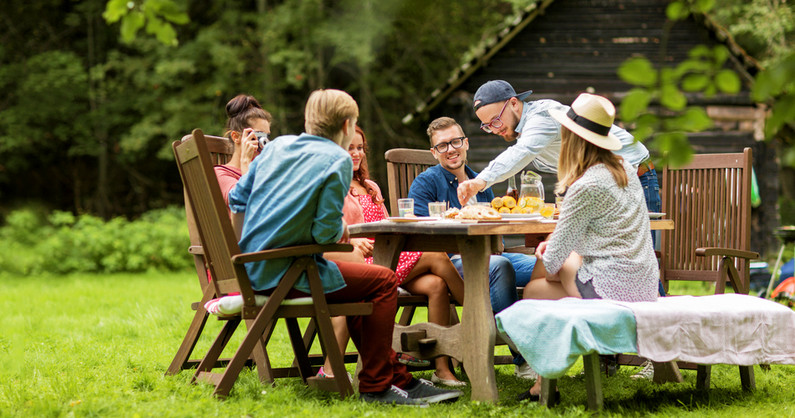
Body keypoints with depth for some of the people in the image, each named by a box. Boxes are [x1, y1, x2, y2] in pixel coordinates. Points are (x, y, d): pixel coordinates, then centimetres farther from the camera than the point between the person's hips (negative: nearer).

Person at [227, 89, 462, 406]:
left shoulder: (278, 145, 12)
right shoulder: (338, 160, -9)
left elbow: (237, 199, 14)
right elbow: (326, 231, -16)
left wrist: (246, 252, 24)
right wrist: (342, 229, 6)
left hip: (254, 269, 9)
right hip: (284, 274, -9)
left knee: (359, 281, 24)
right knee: (384, 281, 1)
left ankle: (399, 380, 25)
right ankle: (375, 385, 5)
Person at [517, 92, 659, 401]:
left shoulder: (586, 187, -21)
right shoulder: (622, 167, 7)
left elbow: (560, 246, -12)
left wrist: (550, 266, 9)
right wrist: (554, 244, 12)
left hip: (613, 289, -9)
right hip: (645, 285, 9)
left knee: (533, 293, 9)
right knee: (564, 262, 29)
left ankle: (545, 385, 13)